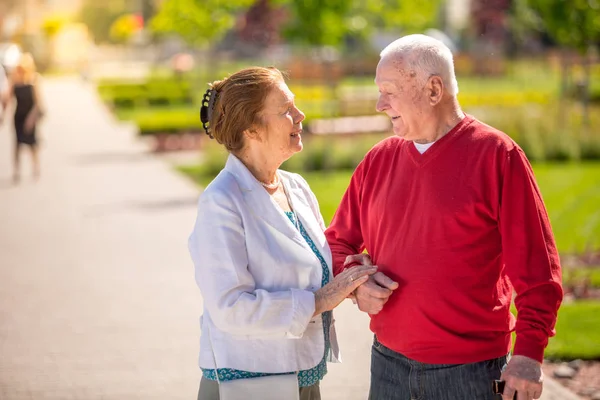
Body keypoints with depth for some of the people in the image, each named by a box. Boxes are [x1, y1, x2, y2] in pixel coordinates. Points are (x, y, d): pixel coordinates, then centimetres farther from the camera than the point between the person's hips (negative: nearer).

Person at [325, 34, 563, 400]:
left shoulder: (496, 155, -7)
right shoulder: (378, 161, 7)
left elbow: (535, 266, -8)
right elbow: (337, 244, 16)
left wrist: (529, 353, -13)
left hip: (471, 370, -4)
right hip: (388, 365, 4)